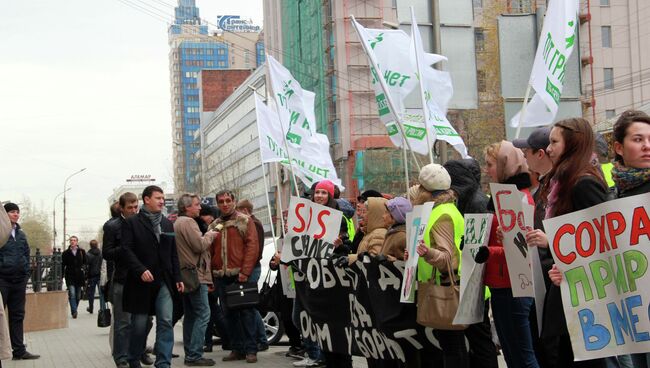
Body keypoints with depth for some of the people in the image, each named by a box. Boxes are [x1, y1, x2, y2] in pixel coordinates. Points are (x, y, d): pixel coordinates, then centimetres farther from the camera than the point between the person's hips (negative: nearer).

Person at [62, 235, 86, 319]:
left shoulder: (82, 252, 4)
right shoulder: (66, 253, 4)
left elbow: (86, 264, 5)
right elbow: (63, 265, 6)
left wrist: (86, 276, 1)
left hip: (79, 276, 2)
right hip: (70, 277, -2)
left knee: (78, 296, 8)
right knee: (72, 294, -16)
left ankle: (74, 311, 24)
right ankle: (74, 312, -18)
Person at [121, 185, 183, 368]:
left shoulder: (168, 224, 14)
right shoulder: (132, 223, -2)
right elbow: (127, 250, -10)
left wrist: (177, 277, 7)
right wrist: (141, 270, -21)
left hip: (164, 282, 4)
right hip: (141, 282, -4)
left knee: (166, 322, -7)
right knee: (139, 324, 6)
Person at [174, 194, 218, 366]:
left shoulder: (177, 223, 19)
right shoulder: (188, 222, -12)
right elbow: (199, 245, -18)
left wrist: (207, 237, 13)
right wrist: (209, 235, -1)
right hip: (195, 274, -11)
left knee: (191, 315, 13)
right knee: (203, 314, -10)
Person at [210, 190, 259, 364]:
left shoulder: (245, 221, 1)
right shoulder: (214, 225, 16)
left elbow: (252, 246, -7)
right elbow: (210, 251, 15)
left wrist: (245, 272, -15)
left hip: (240, 275, -5)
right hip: (221, 277, 5)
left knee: (246, 312, -3)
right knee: (229, 314, 7)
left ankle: (251, 350, 0)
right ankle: (237, 349, 13)